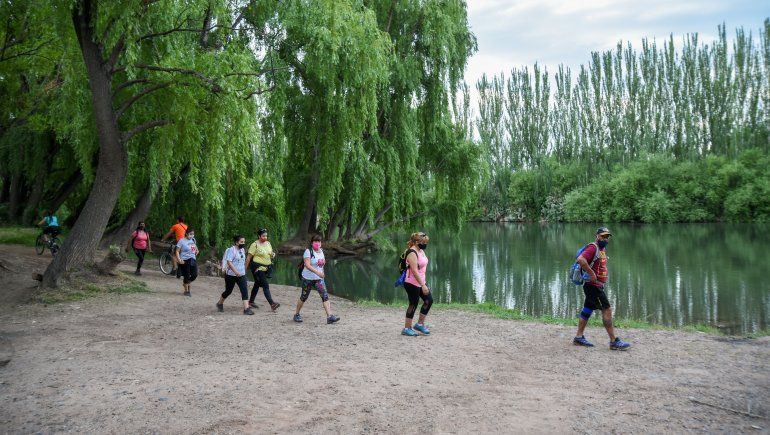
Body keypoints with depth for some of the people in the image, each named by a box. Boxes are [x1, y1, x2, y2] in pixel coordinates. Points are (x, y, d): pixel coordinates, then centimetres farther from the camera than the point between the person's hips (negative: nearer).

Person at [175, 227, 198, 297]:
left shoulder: (193, 240, 9)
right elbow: (177, 251, -11)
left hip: (192, 260, 6)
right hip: (185, 261, -6)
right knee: (187, 276, 0)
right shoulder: (182, 241, -10)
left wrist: (196, 251, 13)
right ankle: (186, 291, 18)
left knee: (195, 275, -2)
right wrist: (179, 260, -21)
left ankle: (186, 283, 29)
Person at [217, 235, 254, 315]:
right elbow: (229, 262, -23)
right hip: (231, 275, -6)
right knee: (228, 291, 9)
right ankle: (220, 303, 35)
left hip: (241, 275, 6)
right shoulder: (231, 250, -14)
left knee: (245, 290, -8)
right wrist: (236, 271, -30)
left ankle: (246, 308, -12)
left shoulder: (242, 250, 10)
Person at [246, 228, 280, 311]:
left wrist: (273, 255, -3)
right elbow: (249, 257, -8)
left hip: (265, 268, 7)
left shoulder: (268, 243, 10)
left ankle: (251, 302, 31)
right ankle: (272, 304, -20)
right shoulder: (255, 245, -10)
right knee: (265, 285, -14)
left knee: (257, 285, 17)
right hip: (257, 267, -7)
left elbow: (270, 254, 21)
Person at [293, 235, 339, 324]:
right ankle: (296, 314, 28)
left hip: (319, 279, 5)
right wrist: (317, 272, -37)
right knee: (304, 297, 8)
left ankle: (330, 317, -15)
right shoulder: (308, 251, -13)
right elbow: (307, 265, -25)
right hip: (308, 278, -5)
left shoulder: (321, 251, 8)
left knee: (325, 296, -10)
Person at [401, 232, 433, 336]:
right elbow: (414, 271, -26)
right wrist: (423, 285, -27)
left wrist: (424, 283, 20)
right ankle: (407, 328, 12)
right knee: (413, 304, -1)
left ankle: (420, 324, 20)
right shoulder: (412, 253, -21)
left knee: (429, 300, 8)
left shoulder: (421, 251, 9)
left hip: (421, 281, 9)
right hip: (412, 283, -9)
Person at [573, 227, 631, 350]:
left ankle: (579, 337, 18)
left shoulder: (602, 249, 15)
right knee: (607, 310, -10)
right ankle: (614, 341, -7)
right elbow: (580, 259, -32)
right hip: (593, 285, -10)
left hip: (598, 286, 10)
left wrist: (606, 273, 15)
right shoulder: (593, 248, -16)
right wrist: (591, 273, -28)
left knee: (587, 310, 12)